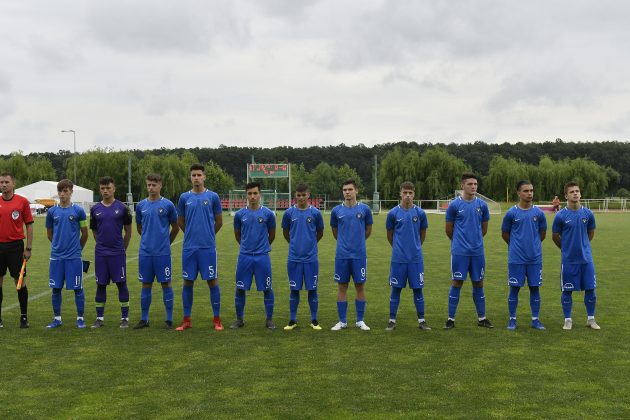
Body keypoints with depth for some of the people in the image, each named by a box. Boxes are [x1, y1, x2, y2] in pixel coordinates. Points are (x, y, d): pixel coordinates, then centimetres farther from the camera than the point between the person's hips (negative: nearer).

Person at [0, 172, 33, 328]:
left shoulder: (22, 201, -2)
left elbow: (29, 226, 0)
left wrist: (28, 248, -4)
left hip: (15, 246, -3)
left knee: (19, 281, 1)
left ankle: (24, 316, 11)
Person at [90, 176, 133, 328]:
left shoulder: (122, 208, -1)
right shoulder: (95, 209, 6)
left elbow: (128, 231, 5)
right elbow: (94, 231, 16)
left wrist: (121, 248, 8)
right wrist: (103, 244, 14)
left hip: (118, 253, -2)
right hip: (100, 253, 3)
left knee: (121, 283, 0)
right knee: (100, 284, 7)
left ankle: (125, 318, 8)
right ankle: (100, 318, 16)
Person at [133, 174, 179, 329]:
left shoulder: (168, 205, -3)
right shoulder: (141, 205, 6)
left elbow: (175, 228, 7)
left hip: (163, 252, -3)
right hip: (145, 252, 3)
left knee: (166, 283, 2)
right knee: (146, 284, 9)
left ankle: (169, 319, 10)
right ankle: (144, 319, 17)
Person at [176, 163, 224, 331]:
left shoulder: (213, 196, 1)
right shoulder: (184, 197, 6)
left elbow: (219, 221, 9)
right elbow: (180, 222, 15)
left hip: (208, 247, -2)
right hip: (189, 247, 2)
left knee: (212, 281, 1)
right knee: (188, 282, 6)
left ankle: (217, 319, 9)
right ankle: (187, 320, 15)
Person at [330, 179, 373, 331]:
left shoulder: (364, 209, 0)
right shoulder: (336, 210, 3)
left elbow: (368, 230, 12)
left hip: (359, 255, -1)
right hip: (342, 255, 1)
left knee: (360, 286, 5)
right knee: (342, 287, 6)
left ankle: (360, 320, 16)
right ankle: (342, 321, 15)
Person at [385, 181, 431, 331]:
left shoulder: (420, 213, 1)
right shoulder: (393, 213, -2)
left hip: (416, 258, 1)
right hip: (398, 258, -1)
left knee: (418, 289, 6)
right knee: (396, 289, 5)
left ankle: (421, 321, 16)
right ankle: (392, 321, 13)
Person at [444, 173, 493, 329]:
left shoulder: (482, 205, 4)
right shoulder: (454, 205, -4)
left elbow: (484, 228, 16)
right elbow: (448, 229, 6)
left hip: (478, 251, 3)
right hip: (459, 252, -3)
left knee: (478, 283, 9)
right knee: (457, 283, 0)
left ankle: (482, 318, 19)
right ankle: (451, 319, 8)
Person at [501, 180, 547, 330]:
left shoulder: (538, 213, 2)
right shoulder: (511, 213, -4)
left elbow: (542, 233, 15)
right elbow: (504, 234, 7)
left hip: (535, 258, 2)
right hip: (516, 258, -2)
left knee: (535, 287, 6)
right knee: (514, 288, 3)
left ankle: (535, 320, 16)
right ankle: (512, 319, 14)